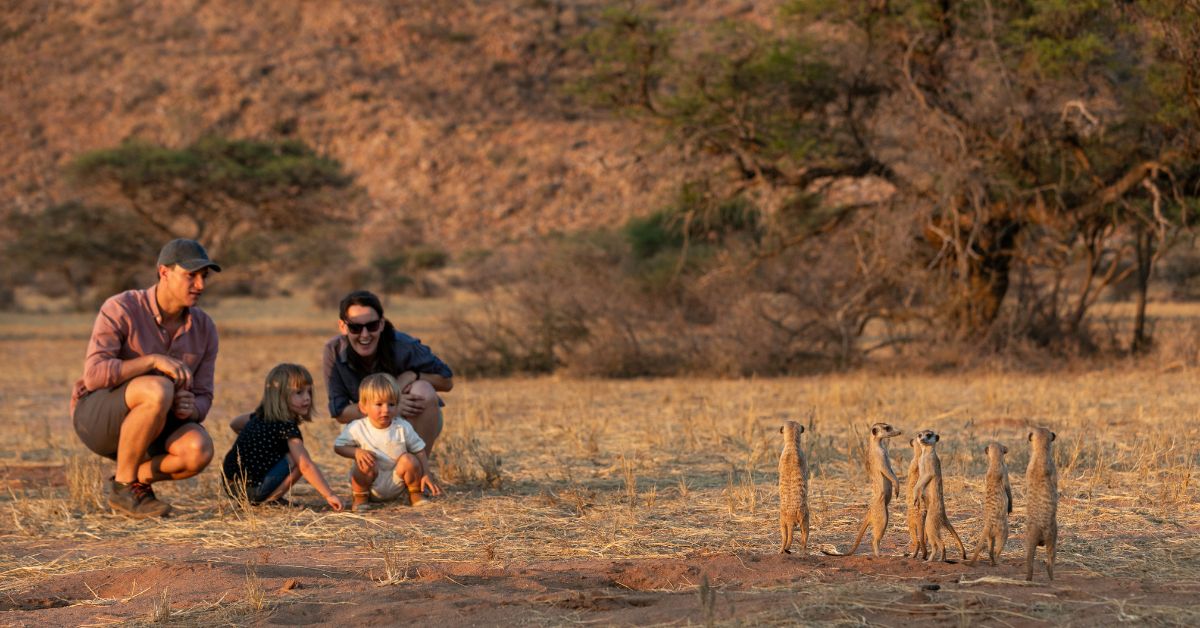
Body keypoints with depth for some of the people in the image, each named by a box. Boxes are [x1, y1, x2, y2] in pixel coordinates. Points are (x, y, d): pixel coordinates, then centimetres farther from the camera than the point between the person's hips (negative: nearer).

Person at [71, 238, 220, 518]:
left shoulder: (204, 328, -3)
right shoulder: (120, 309, -18)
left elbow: (202, 400, 0)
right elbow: (95, 376, -27)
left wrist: (190, 408, -24)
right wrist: (153, 360, -35)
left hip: (153, 426, 5)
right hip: (98, 416, -5)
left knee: (199, 450, -30)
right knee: (158, 391, -37)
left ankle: (136, 479, 1)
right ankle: (124, 487, -18)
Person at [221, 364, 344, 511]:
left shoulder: (260, 416, 14)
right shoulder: (288, 427, -12)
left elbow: (234, 424, 34)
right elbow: (306, 465, -20)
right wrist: (329, 495, -20)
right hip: (254, 490, -9)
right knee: (299, 458, -5)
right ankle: (271, 499, -5)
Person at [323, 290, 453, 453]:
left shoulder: (403, 346, -26)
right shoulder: (334, 352, -21)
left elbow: (447, 381, -12)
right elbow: (340, 412, -20)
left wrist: (413, 376, -33)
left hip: (419, 422, -2)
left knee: (423, 390, -31)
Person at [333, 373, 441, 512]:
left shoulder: (403, 428, -9)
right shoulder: (357, 428, -12)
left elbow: (419, 450, -1)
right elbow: (338, 446, -6)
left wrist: (426, 475, -11)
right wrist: (356, 452, -25)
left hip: (395, 484, 2)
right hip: (371, 485, -2)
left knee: (409, 460, -23)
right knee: (366, 464, -31)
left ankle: (416, 494, 2)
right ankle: (360, 498, -6)